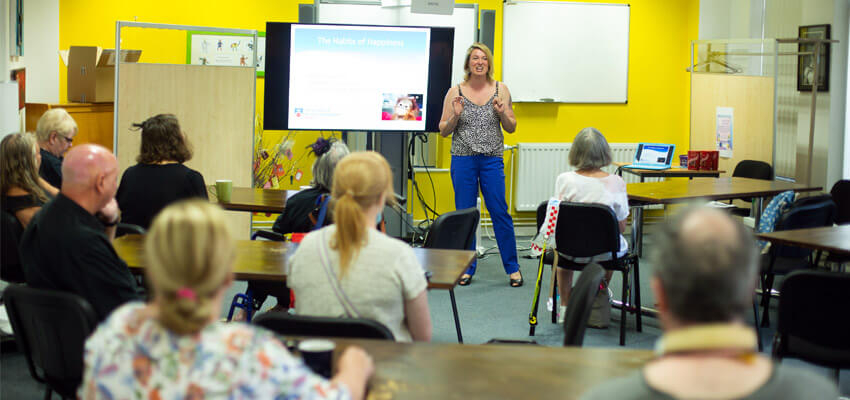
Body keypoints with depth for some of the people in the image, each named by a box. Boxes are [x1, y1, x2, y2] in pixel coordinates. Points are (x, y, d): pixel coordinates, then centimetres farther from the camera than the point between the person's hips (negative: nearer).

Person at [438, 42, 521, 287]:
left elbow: (511, 128, 8)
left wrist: (502, 113, -11)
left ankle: (512, 267, 8)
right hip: (463, 159, 0)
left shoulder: (500, 90, 5)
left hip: (492, 159, 0)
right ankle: (467, 269, 14)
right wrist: (455, 116, -13)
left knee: (500, 212, -2)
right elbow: (443, 131, 5)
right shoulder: (455, 92, 3)